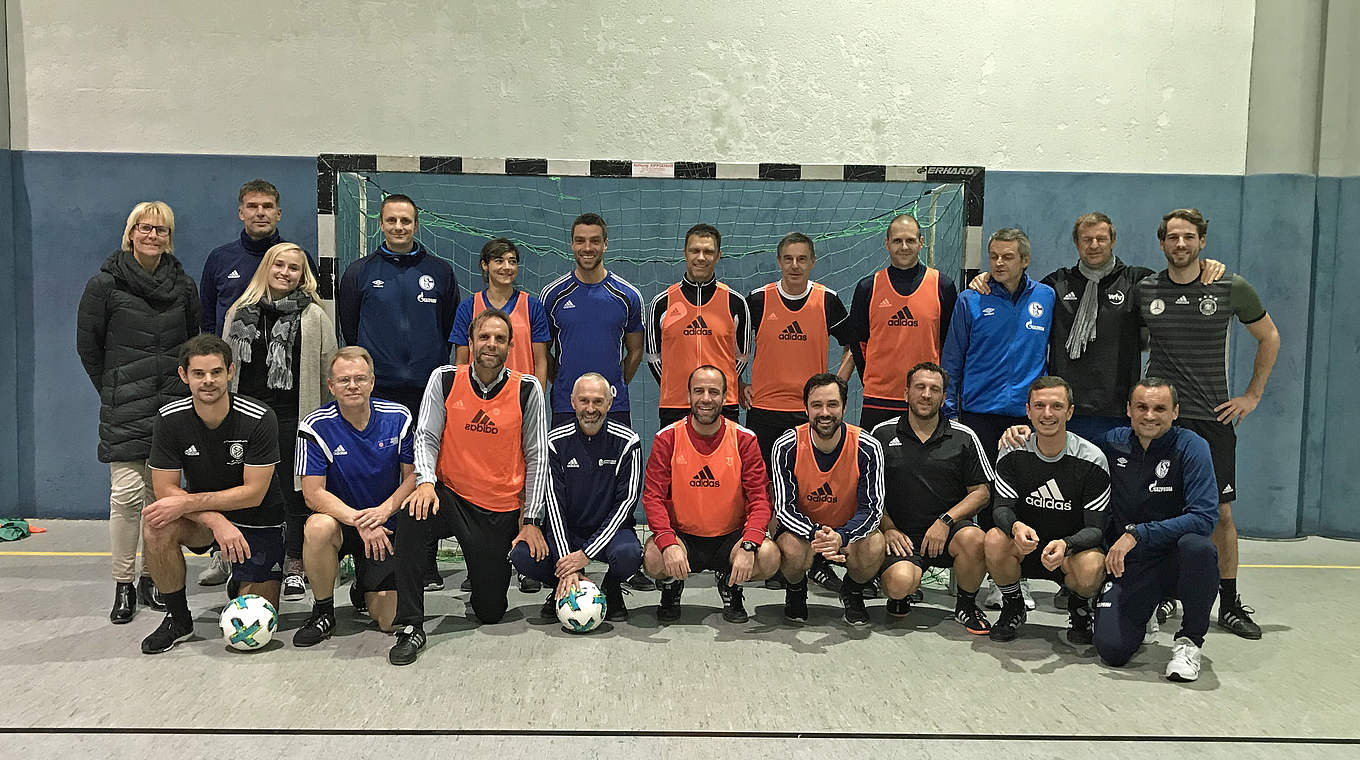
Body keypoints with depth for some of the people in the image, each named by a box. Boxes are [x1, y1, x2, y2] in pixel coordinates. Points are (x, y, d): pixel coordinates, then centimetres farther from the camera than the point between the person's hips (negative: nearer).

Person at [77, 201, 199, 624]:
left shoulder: (184, 286, 9)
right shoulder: (106, 284, 0)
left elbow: (196, 342, 18)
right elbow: (88, 346, 5)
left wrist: (186, 385, 11)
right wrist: (113, 391, 6)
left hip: (173, 403, 3)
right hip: (125, 410, -3)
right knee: (127, 493, -7)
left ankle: (152, 578, 17)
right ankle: (123, 585, 4)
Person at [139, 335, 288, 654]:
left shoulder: (259, 419, -22)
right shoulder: (170, 419, -14)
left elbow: (253, 493, -21)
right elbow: (165, 489, -15)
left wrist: (188, 503, -28)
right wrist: (217, 521, -30)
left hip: (256, 519, -2)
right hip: (202, 515, 2)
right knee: (156, 524, -31)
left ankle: (246, 580, 29)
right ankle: (178, 619, -9)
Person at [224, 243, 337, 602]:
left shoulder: (314, 316, 1)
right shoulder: (239, 313, 12)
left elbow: (329, 373, 2)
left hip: (293, 417, -3)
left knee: (296, 492, 2)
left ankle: (294, 568, 12)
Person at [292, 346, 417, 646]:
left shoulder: (398, 418, -6)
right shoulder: (315, 427, -13)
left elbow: (413, 476, -2)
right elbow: (313, 494, -16)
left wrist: (384, 510, -19)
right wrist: (358, 520, -29)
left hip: (386, 527, 1)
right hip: (340, 519, -1)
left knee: (388, 620, -9)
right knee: (319, 526, -38)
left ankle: (362, 588, 29)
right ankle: (323, 611, -12)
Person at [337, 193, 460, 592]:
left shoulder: (440, 272, 10)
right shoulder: (359, 273, 9)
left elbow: (452, 329, 13)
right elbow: (347, 332, 13)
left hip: (428, 394, 0)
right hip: (376, 393, 0)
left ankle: (426, 564, 9)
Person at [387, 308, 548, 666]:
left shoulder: (527, 389, -5)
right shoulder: (445, 379, -3)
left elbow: (537, 458, 0)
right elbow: (426, 436, -3)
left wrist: (531, 521, -3)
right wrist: (426, 480, -23)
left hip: (502, 511, 0)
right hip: (451, 498, 0)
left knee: (490, 612, 2)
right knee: (410, 516, -35)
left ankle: (484, 582, 41)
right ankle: (410, 627, -22)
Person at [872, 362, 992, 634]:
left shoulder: (964, 437, 6)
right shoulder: (882, 434, 5)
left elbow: (981, 491, 6)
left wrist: (946, 521, -9)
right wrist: (888, 529, -6)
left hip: (947, 531, 1)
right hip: (901, 534, -1)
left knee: (973, 539, -33)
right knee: (899, 582, -31)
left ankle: (966, 605, -3)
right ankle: (900, 595, 11)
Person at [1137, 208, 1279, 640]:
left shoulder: (1231, 288, -1)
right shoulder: (1145, 290, 2)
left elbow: (1269, 338, 12)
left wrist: (1252, 395, 7)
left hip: (1213, 418, 0)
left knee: (1221, 512, 2)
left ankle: (1230, 606, 15)